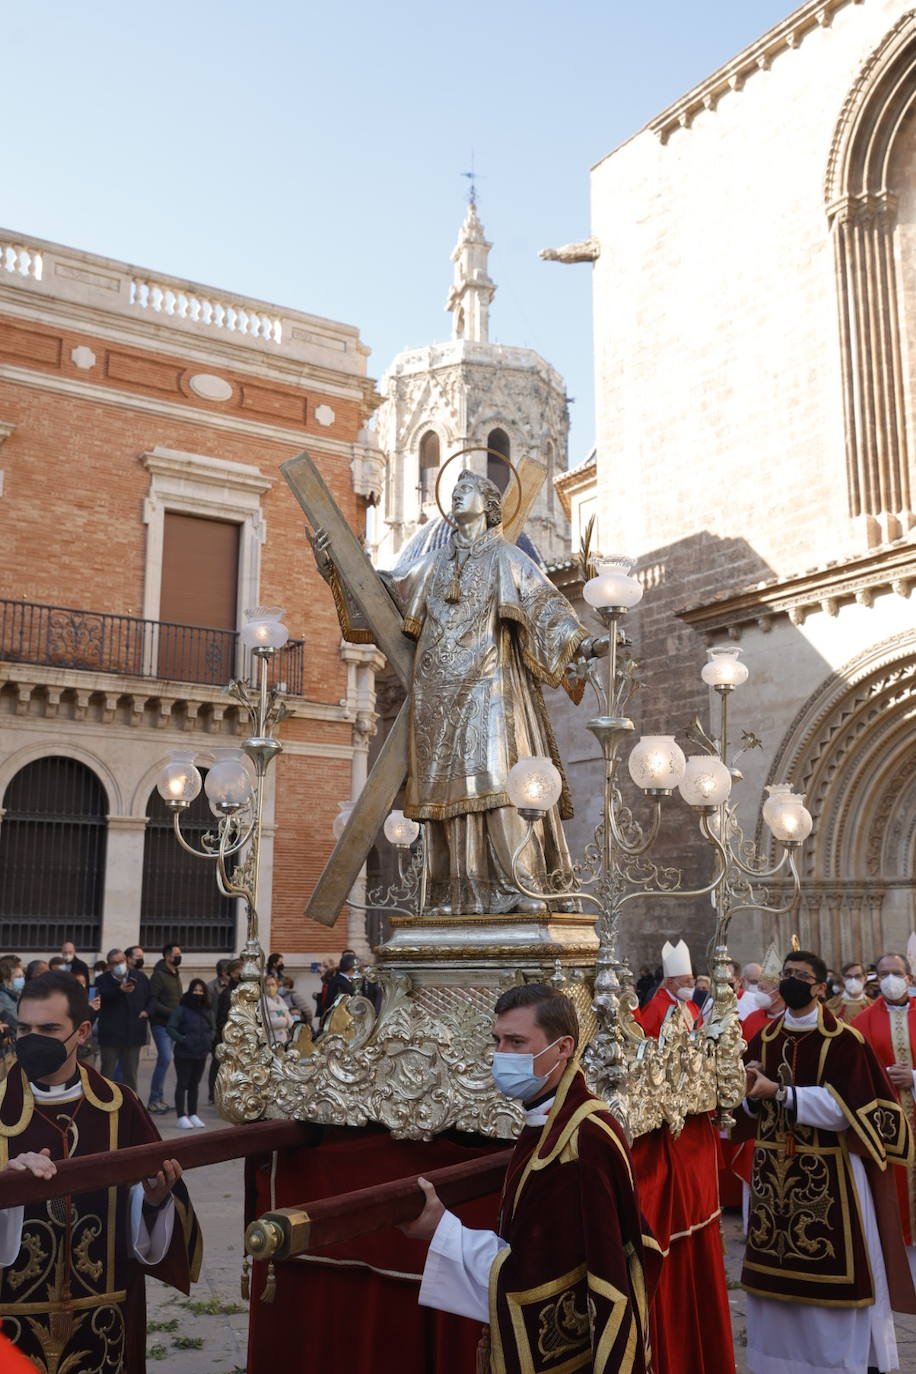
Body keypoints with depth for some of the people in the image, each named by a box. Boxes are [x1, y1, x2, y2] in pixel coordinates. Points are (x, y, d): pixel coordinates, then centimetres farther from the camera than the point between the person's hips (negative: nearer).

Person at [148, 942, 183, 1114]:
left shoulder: (176, 975, 16)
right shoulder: (159, 975, -9)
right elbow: (152, 1002, -15)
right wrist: (173, 1013, -18)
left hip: (172, 1024, 8)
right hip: (161, 1024, -8)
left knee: (164, 1060, 9)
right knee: (166, 1058, -14)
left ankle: (157, 1099, 15)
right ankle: (155, 1099, -6)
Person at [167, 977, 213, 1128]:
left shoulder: (207, 1011, 6)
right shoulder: (181, 1009, -12)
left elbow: (212, 1028, 19)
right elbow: (170, 1028, -13)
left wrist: (209, 1039, 2)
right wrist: (182, 1039, -20)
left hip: (201, 1054, 5)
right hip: (184, 1054, -5)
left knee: (194, 1084, 14)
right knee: (182, 1084, 2)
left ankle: (193, 1115, 22)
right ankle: (181, 1116, 7)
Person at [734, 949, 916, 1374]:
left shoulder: (844, 1041, -9)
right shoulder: (763, 1039, 8)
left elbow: (844, 1107, -18)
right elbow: (751, 1108, 9)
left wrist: (779, 1092, -24)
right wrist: (751, 1091, -15)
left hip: (829, 1174, -5)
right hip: (773, 1171, 5)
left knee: (831, 1279, 0)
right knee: (777, 1272, 9)